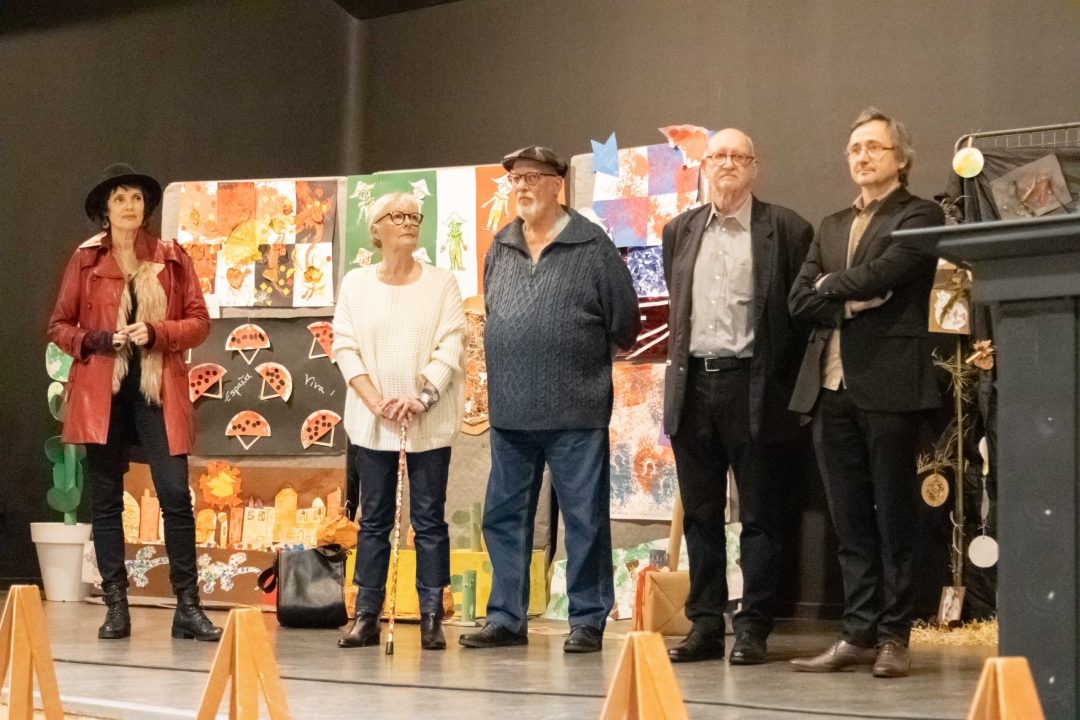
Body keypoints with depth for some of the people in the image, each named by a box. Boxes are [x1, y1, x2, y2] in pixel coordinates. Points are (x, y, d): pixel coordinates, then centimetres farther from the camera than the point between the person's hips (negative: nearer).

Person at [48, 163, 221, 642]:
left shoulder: (172, 258, 7)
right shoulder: (84, 261, 6)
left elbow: (199, 321, 5)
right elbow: (59, 326, 9)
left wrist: (156, 332, -12)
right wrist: (95, 342, -9)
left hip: (158, 390, -1)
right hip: (101, 392, 1)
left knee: (176, 495, -8)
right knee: (105, 500, 3)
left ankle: (187, 607, -1)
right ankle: (116, 608, 10)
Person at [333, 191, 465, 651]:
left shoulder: (441, 283, 4)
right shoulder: (356, 284, 7)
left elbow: (451, 347, -3)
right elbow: (345, 346, 1)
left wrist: (420, 398, -16)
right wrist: (376, 401, -11)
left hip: (429, 422, -1)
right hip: (371, 422, 1)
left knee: (429, 519, 1)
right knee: (374, 518, 5)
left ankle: (431, 619, 3)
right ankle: (366, 617, 8)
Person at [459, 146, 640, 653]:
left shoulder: (591, 246, -4)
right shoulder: (500, 248, 11)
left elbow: (624, 322, -1)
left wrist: (579, 356, 7)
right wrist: (512, 360, 13)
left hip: (575, 408, -5)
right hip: (510, 411, 5)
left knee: (585, 517, 0)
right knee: (504, 516, 8)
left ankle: (588, 621, 8)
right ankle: (506, 618, 17)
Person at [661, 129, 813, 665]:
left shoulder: (786, 230, -1)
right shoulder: (680, 231, 14)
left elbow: (801, 312, -1)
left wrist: (778, 384, -5)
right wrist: (680, 366, 13)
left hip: (752, 387, -4)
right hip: (693, 385, 4)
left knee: (759, 516, 0)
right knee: (700, 515, 8)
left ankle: (753, 630, 5)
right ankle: (705, 625, 14)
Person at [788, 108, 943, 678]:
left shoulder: (920, 216, 2)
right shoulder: (832, 227, 20)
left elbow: (881, 273, -14)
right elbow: (799, 301, 10)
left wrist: (832, 286, 2)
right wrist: (852, 301, -7)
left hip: (888, 384, -6)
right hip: (830, 386, 6)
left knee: (894, 515, 0)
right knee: (849, 521, 7)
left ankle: (893, 637, 5)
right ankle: (858, 634, 11)